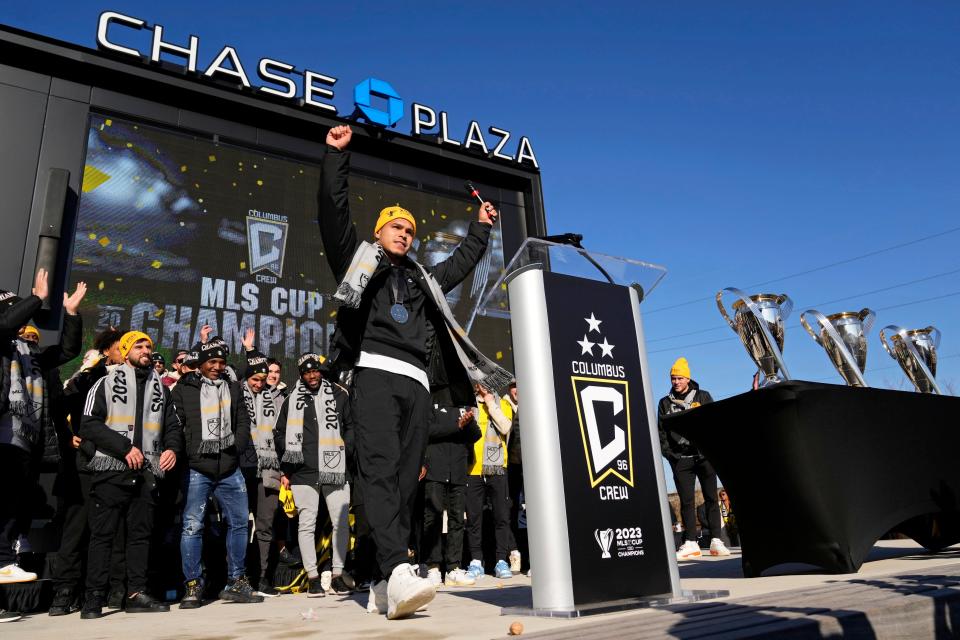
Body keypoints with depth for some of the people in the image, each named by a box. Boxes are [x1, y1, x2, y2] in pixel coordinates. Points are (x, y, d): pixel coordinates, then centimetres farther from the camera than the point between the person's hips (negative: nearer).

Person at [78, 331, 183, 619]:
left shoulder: (160, 388, 17)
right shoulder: (107, 383, 6)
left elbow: (173, 425, 19)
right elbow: (90, 424, -4)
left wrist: (172, 448, -3)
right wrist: (125, 448, -14)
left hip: (146, 472, 4)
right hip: (112, 470, -4)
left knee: (141, 533, 6)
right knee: (102, 534, -1)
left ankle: (136, 594, 12)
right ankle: (94, 598, 6)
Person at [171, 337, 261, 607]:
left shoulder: (233, 388, 15)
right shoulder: (184, 389, 4)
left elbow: (243, 422, 14)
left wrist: (235, 446, -1)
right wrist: (192, 452, -11)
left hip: (229, 469, 4)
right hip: (197, 469, -4)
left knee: (238, 523, 6)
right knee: (192, 526, -3)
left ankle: (236, 582, 17)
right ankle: (193, 586, 8)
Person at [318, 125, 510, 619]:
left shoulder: (424, 278, 33)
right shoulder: (358, 257, 20)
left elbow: (461, 263, 44)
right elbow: (334, 211, 12)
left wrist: (480, 229, 48)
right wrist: (336, 155, 10)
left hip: (415, 380, 5)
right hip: (374, 371, -5)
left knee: (406, 478, -3)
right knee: (380, 467, -22)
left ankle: (386, 582, -1)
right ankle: (398, 570, -33)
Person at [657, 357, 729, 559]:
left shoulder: (702, 397, 8)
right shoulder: (665, 403, 11)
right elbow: (661, 431, 11)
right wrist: (667, 452, 0)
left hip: (704, 455, -1)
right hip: (680, 459, 1)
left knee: (711, 498, 1)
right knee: (686, 501, 0)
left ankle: (716, 541, 6)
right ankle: (690, 543, 3)